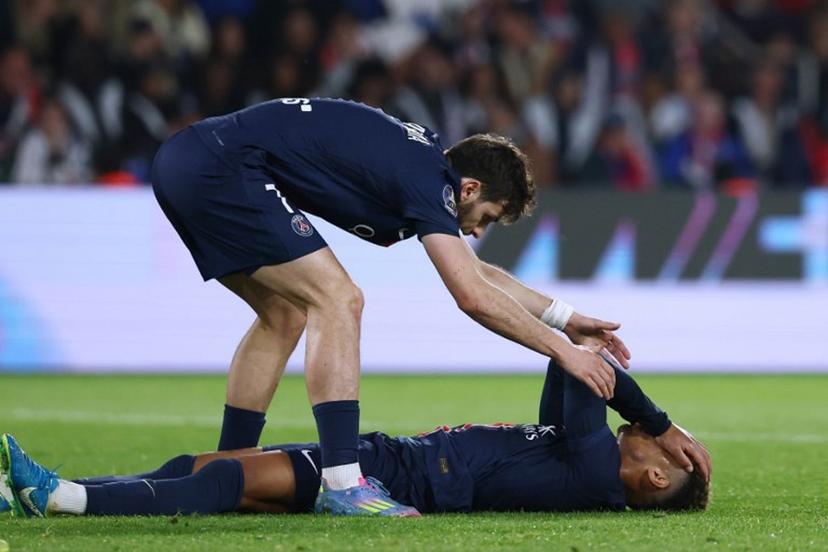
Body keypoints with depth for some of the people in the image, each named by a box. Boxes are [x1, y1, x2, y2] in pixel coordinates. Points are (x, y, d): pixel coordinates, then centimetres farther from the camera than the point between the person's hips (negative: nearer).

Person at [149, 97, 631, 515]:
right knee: (338, 299, -11)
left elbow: (475, 272, 31)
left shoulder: (420, 159, 20)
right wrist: (562, 351, -5)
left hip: (183, 165, 10)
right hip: (220, 165, -10)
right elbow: (473, 296, -13)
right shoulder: (427, 178, -9)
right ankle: (343, 484, -16)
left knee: (284, 315, 20)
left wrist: (565, 318, 30)